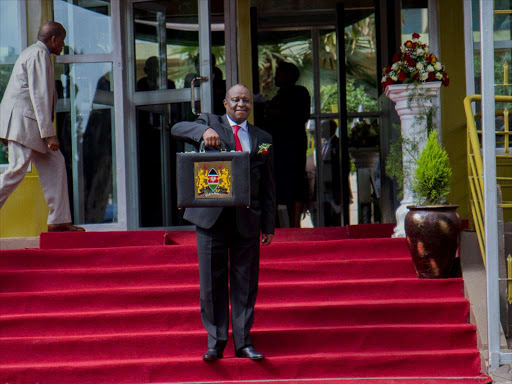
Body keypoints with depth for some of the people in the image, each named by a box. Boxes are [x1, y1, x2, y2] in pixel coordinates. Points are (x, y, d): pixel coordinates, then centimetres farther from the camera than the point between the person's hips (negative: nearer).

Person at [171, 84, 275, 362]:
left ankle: (243, 343, 12)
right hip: (212, 216, -1)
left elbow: (268, 186, 12)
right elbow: (177, 129, -11)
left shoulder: (262, 139, 12)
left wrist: (268, 225, 7)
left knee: (245, 284, 4)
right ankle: (216, 342, 10)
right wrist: (204, 131, -30)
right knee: (212, 283, 2)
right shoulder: (210, 123, 7)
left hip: (247, 220, 2)